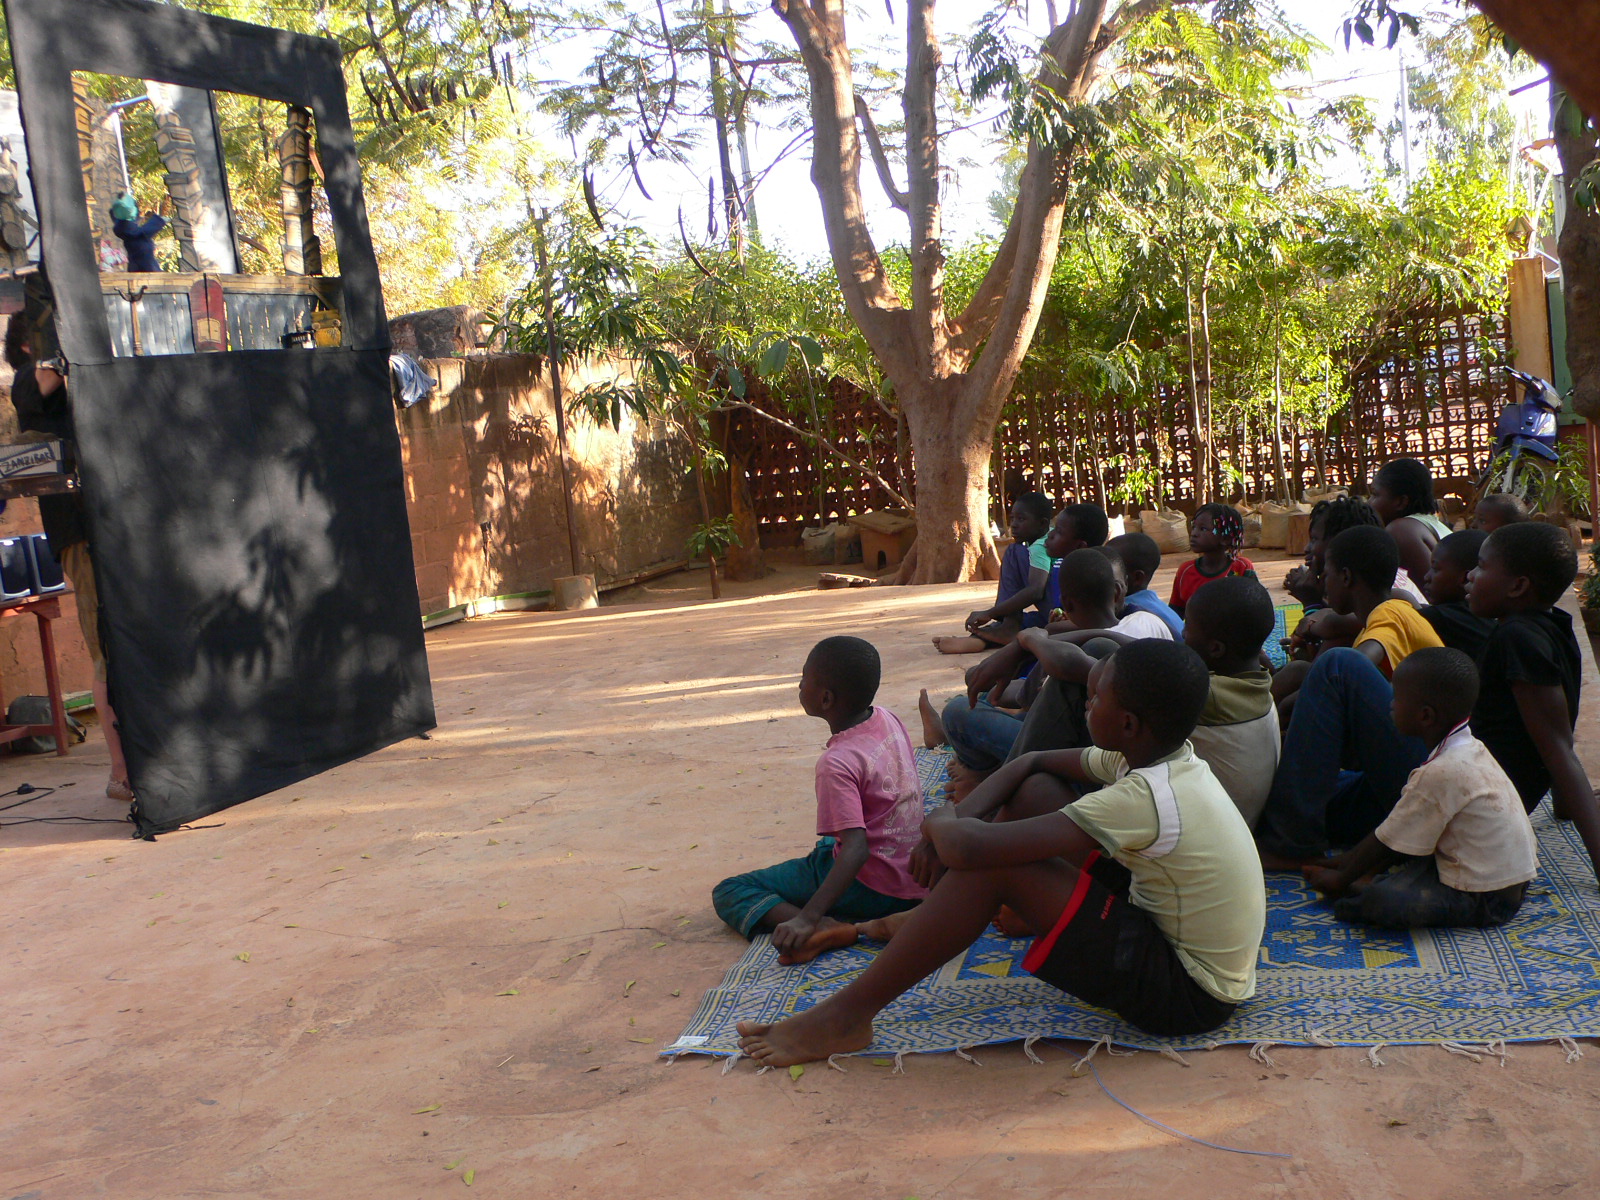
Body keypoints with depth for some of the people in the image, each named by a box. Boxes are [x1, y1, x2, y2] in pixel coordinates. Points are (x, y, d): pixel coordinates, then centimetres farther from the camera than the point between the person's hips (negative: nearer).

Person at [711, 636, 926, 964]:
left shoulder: (838, 763, -25)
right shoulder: (887, 719, -1)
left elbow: (857, 851, -32)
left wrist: (807, 918, -36)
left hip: (873, 888, -9)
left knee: (727, 892, -7)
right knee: (827, 844, 42)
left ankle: (821, 926, -26)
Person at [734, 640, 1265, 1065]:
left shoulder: (1142, 799, -30)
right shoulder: (1164, 755, -2)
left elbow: (969, 848, -34)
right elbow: (1028, 763, 11)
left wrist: (940, 823, -10)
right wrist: (959, 819, -6)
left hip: (1189, 994, -9)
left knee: (992, 867, -23)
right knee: (1034, 790, 5)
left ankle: (848, 1014, -10)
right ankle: (901, 924, 19)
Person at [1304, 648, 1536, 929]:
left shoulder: (1440, 773, -23)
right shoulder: (1471, 748, 7)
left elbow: (1387, 842, -13)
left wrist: (1340, 878, 0)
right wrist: (1349, 861, 17)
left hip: (1485, 900, -11)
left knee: (1380, 899, -28)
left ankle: (1350, 897, 0)